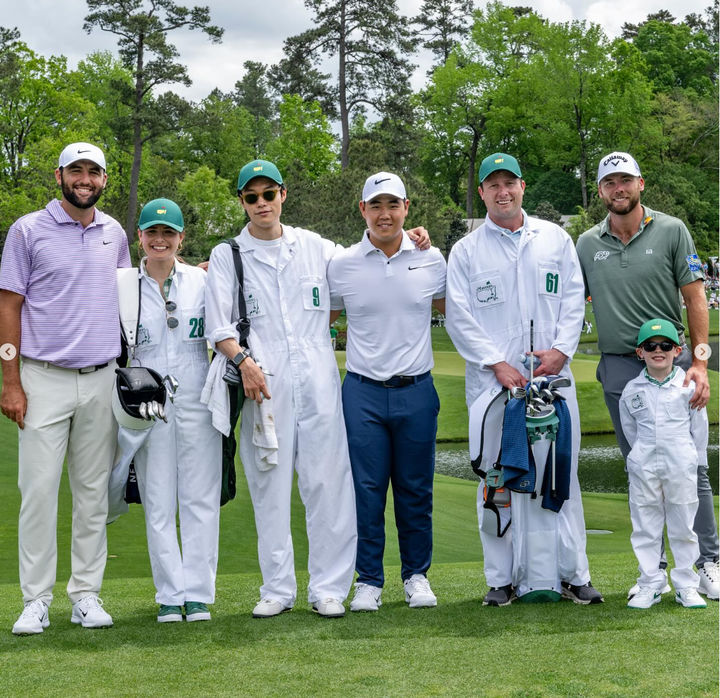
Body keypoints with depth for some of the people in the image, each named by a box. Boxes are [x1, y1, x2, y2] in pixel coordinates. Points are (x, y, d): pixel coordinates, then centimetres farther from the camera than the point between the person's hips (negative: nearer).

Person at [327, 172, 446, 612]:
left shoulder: (432, 260, 4)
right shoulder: (342, 265, 2)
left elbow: (450, 308, 18)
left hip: (417, 390, 1)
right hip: (363, 391, -1)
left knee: (416, 489, 7)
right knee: (367, 489, 1)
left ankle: (417, 575, 20)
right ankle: (369, 581, 11)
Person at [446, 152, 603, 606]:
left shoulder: (556, 238, 12)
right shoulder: (466, 251, 7)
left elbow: (574, 298, 9)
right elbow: (459, 316, 1)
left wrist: (561, 350, -6)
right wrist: (498, 364, -9)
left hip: (552, 375, 1)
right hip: (492, 379, -1)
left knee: (563, 471, 0)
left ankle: (574, 573, 7)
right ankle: (502, 579, 5)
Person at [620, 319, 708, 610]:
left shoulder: (688, 385, -1)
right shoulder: (631, 390, 2)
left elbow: (699, 428, 6)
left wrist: (696, 463, 7)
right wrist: (643, 455, 11)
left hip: (681, 467, -1)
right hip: (644, 468, 1)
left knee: (683, 528, 6)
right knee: (645, 528, 5)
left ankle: (686, 586, 16)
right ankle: (649, 585, 14)